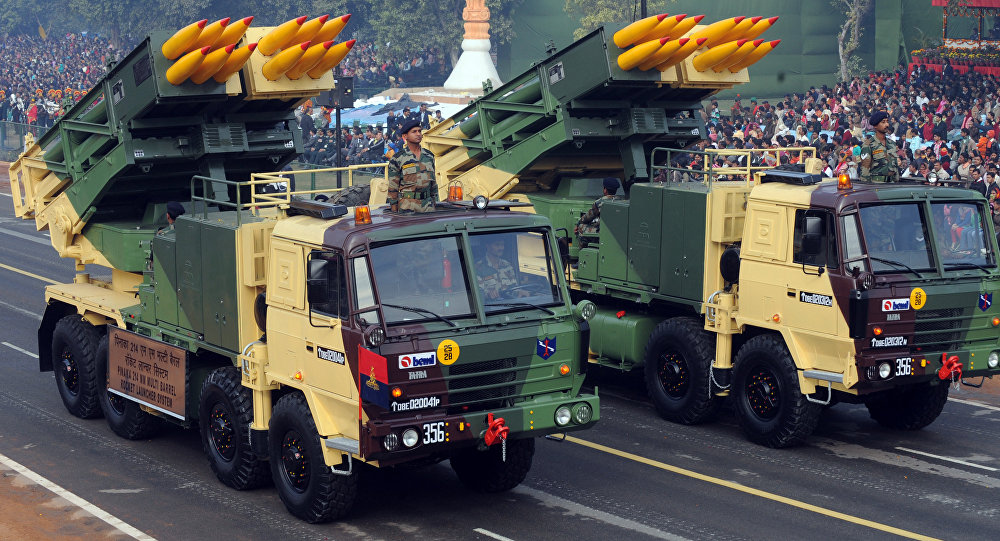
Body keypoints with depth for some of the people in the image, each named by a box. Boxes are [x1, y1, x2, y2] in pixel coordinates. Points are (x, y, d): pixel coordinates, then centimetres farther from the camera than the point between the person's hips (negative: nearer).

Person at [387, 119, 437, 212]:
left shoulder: (429, 156, 13)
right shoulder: (397, 159, -2)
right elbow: (393, 188, -2)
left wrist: (435, 203, 15)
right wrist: (394, 211, -5)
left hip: (428, 206, 4)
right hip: (408, 206, -4)